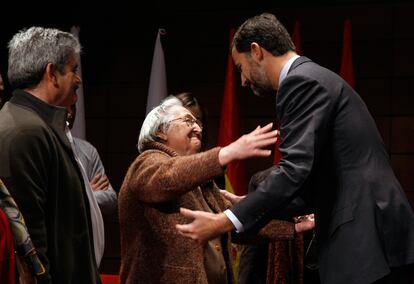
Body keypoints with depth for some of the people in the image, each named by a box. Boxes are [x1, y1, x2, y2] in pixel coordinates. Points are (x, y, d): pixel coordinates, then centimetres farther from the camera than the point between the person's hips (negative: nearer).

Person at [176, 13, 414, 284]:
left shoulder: (302, 81, -8)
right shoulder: (317, 78, 23)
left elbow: (295, 169, -19)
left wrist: (224, 222, -18)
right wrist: (248, 208, 24)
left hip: (366, 239, -10)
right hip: (371, 234, 10)